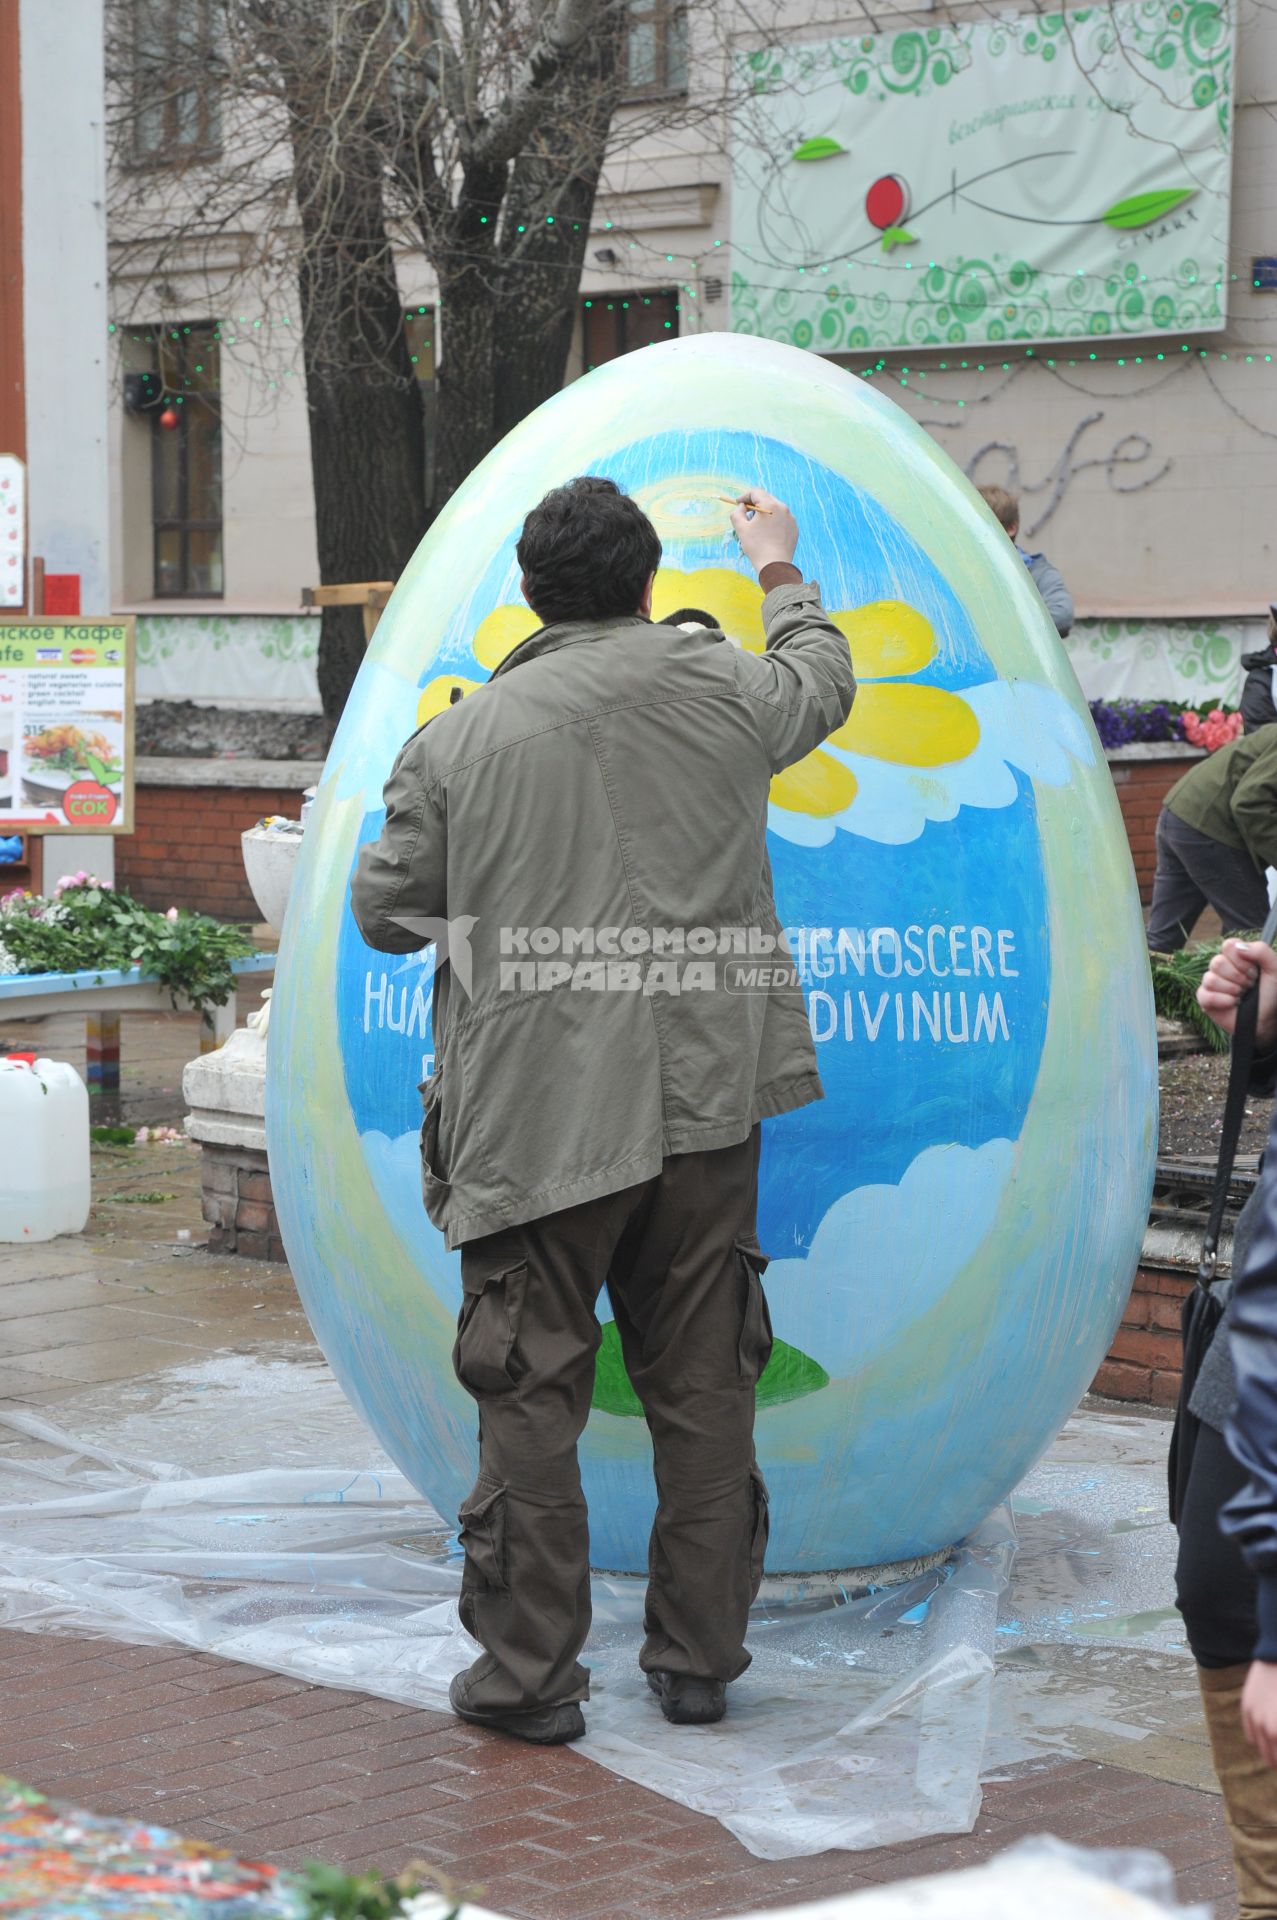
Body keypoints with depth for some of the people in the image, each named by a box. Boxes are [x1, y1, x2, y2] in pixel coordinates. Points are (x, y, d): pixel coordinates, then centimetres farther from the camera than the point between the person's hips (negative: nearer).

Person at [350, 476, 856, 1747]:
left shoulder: (456, 738, 0)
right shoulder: (720, 689, 4)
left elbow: (385, 914, 6)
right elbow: (823, 683, 27)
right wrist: (781, 571, 44)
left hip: (538, 1112, -2)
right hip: (704, 1098, 2)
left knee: (530, 1392, 4)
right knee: (703, 1384, 11)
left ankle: (526, 1674, 8)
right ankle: (699, 1656, 19)